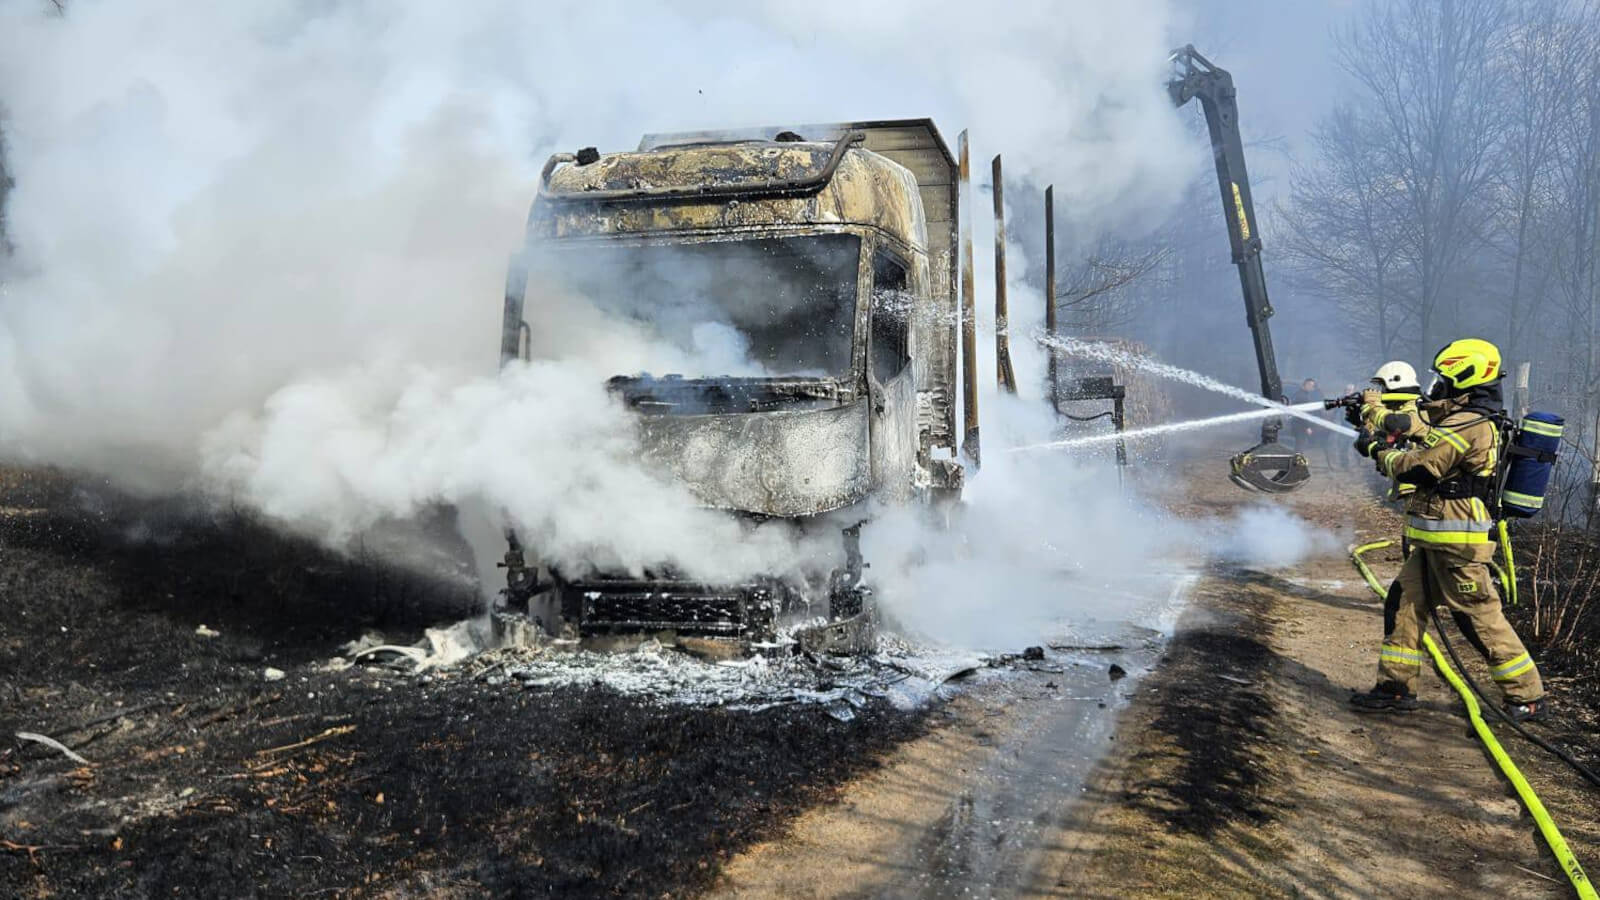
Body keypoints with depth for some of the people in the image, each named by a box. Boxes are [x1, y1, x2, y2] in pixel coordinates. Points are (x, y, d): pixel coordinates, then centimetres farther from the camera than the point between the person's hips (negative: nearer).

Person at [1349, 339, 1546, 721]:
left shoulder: (1466, 426, -20)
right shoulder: (1475, 420, 13)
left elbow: (1413, 467, -20)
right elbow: (1420, 429, 23)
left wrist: (1376, 449, -5)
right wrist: (1373, 411, 26)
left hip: (1457, 542, -10)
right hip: (1435, 541, 10)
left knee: (1482, 616, -2)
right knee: (1406, 603, 10)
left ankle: (1528, 697, 10)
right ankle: (1396, 686, 15)